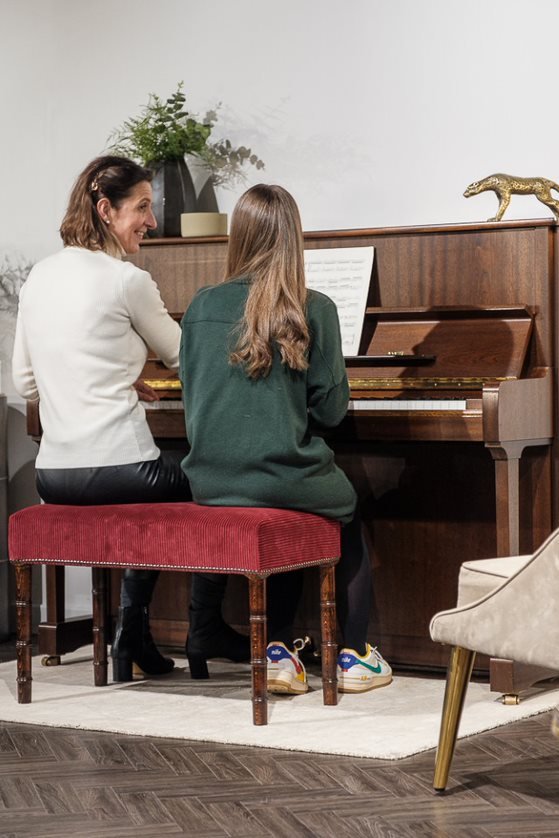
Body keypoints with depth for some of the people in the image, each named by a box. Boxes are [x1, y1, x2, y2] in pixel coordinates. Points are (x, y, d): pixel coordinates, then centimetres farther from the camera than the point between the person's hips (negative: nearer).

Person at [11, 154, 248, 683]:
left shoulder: (39, 277, 9)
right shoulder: (126, 280, -10)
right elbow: (183, 358, 4)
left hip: (54, 475, 7)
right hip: (115, 469, -7)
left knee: (155, 494, 34)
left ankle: (133, 633, 27)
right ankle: (207, 629, 30)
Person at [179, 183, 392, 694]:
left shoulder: (203, 306, 2)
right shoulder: (314, 310, -7)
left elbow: (192, 399, 10)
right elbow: (331, 409, -5)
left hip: (210, 480, 4)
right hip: (281, 476, -4)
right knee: (350, 514, 27)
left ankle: (279, 652, 22)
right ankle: (354, 656, 25)